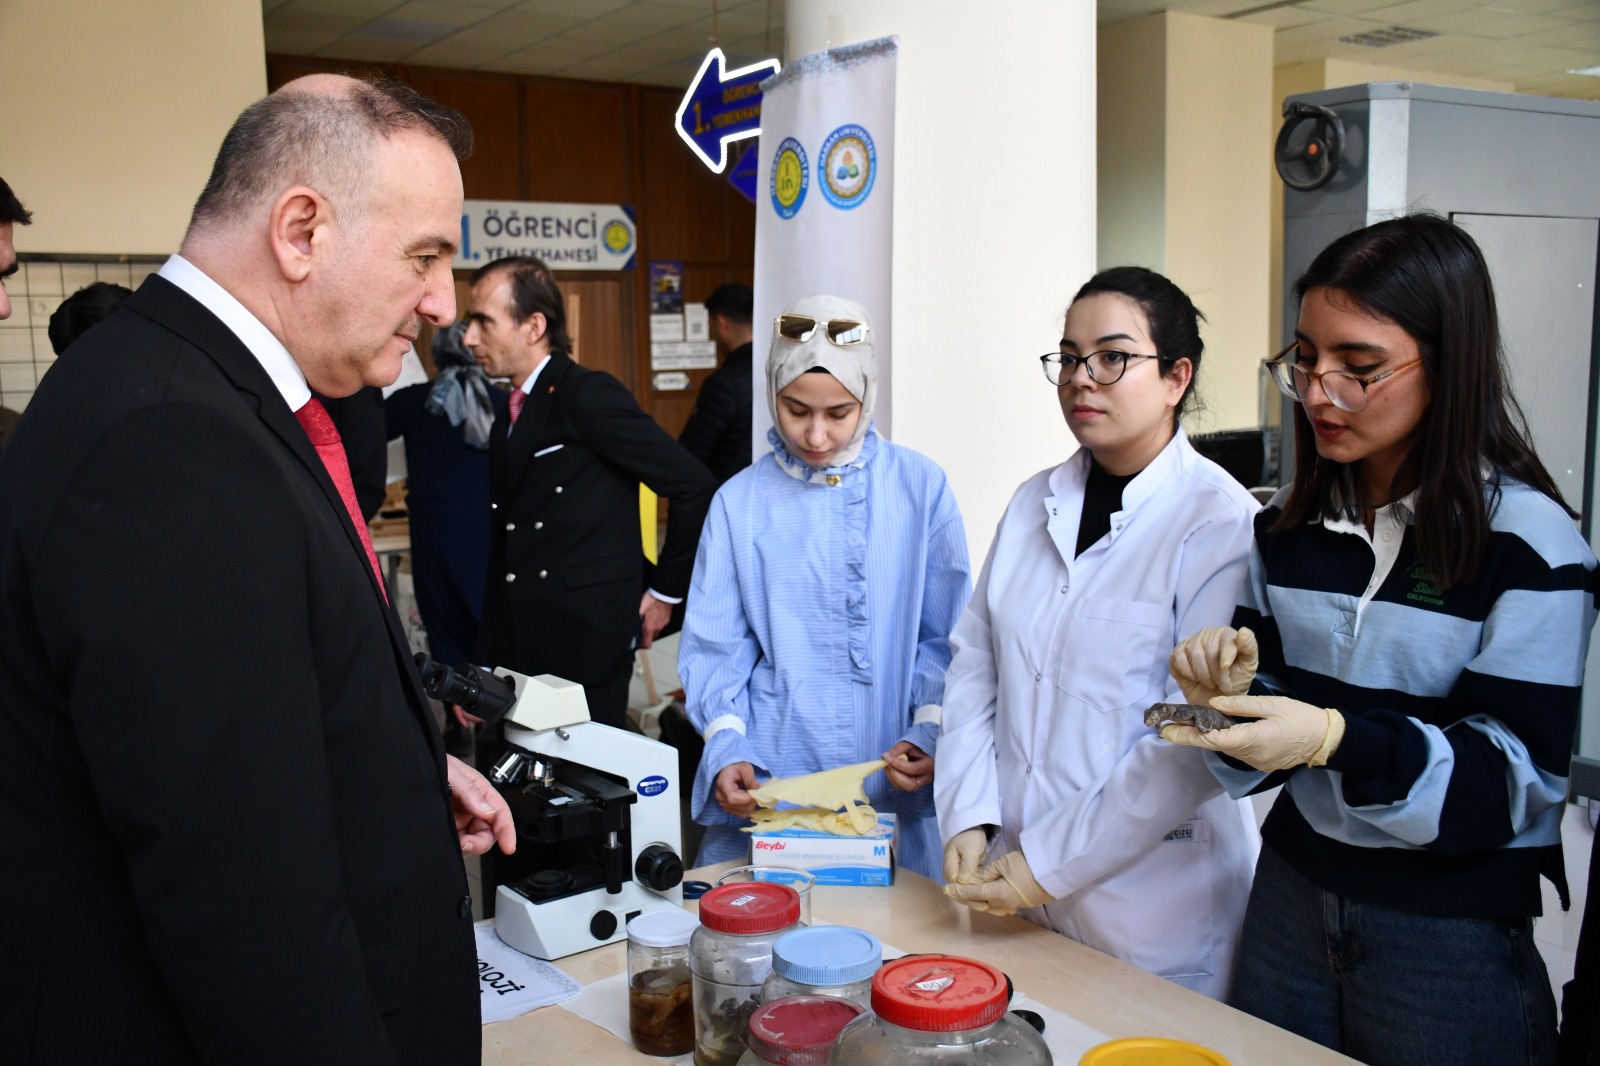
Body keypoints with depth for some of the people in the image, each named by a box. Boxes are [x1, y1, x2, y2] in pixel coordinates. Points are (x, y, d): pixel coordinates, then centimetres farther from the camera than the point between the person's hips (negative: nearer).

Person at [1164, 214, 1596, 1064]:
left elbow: (1517, 777, -16)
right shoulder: (1287, 527, 3)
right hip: (1291, 903, 5)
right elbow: (1271, 725, 6)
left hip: (1451, 940, -4)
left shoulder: (1529, 541, -13)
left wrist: (1337, 740, -29)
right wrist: (1234, 691, -16)